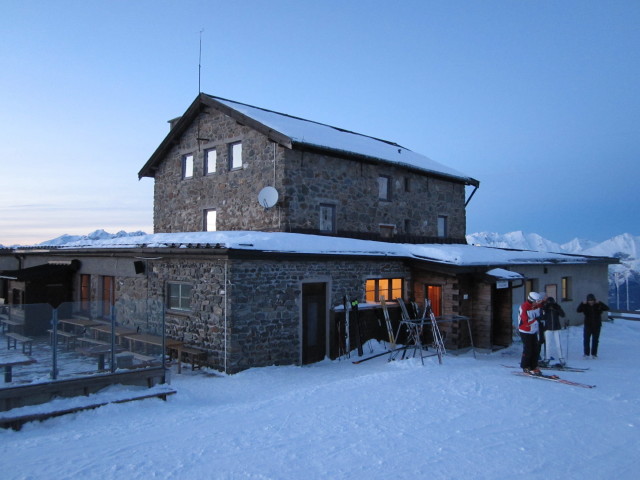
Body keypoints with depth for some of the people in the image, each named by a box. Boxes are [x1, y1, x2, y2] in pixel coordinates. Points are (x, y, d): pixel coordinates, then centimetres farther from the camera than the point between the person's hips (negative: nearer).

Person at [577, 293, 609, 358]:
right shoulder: (585, 306, -3)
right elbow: (578, 310, -15)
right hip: (588, 325, -1)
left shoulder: (598, 305, -3)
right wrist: (582, 304, -25)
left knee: (595, 340, 7)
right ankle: (586, 354, 4)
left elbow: (607, 308, -16)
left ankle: (594, 354, 15)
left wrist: (600, 303, -25)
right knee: (586, 340, -3)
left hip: (597, 326, 1)